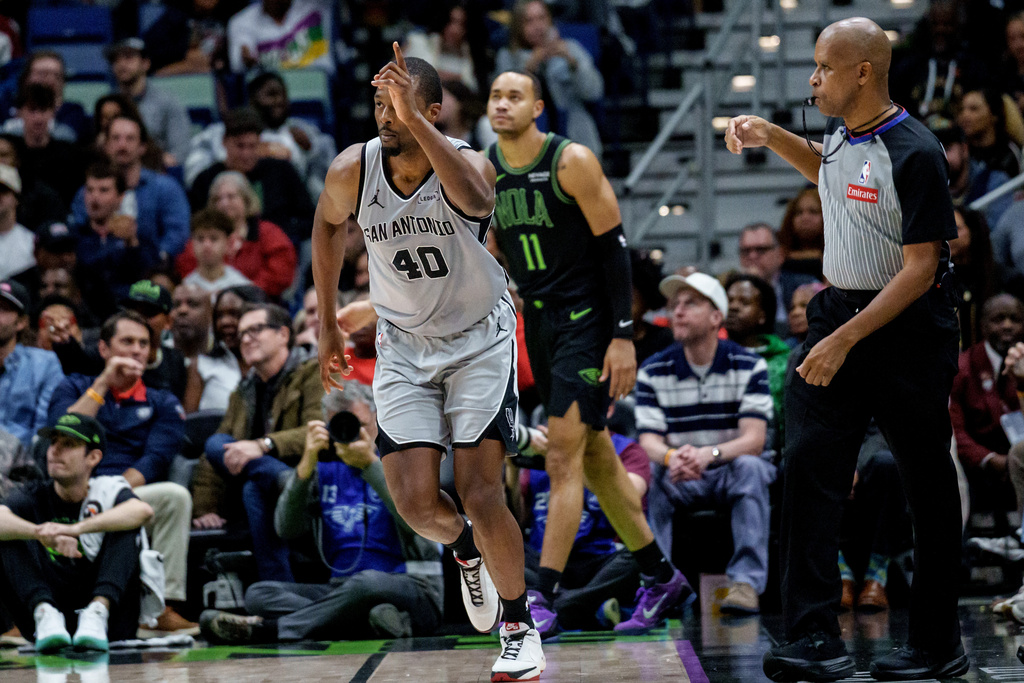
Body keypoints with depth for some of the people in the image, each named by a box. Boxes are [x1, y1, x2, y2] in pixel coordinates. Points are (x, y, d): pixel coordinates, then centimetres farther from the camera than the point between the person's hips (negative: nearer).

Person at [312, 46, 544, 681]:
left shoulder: (468, 162, -24)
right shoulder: (354, 169, -14)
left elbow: (474, 197, -50)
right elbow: (329, 225, 9)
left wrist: (414, 121, -57)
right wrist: (328, 321, 13)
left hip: (479, 337, -3)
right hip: (404, 344, 3)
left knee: (482, 494, -12)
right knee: (416, 500, -8)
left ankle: (521, 627, 9)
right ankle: (465, 548, 30)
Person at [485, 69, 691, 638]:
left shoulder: (571, 161, -14)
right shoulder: (483, 169, 4)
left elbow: (613, 246, -13)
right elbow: (492, 249, 17)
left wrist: (623, 336, -17)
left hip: (588, 319, -7)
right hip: (539, 322, 7)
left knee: (562, 457, -13)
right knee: (595, 458, 12)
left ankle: (543, 600, -14)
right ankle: (661, 579, 24)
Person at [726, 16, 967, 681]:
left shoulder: (914, 153, -18)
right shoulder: (841, 131, 6)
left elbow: (919, 269, -20)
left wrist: (845, 341, -23)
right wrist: (770, 137, 16)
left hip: (908, 326, -7)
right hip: (840, 307, 7)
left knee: (928, 486, 2)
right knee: (809, 465, -7)